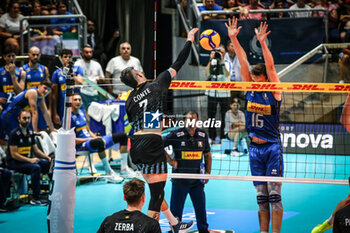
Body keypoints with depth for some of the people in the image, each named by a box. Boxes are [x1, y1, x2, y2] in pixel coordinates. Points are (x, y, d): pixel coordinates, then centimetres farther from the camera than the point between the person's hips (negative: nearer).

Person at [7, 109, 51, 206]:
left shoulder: (30, 133, 10)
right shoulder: (14, 134, -13)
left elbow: (36, 150, 16)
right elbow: (14, 154, -17)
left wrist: (48, 157, -1)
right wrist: (30, 160, -24)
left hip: (26, 159, 8)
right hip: (14, 162, -8)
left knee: (48, 163, -12)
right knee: (36, 167, -31)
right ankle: (35, 198, -27)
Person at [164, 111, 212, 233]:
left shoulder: (203, 135, 5)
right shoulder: (176, 135, -7)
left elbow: (207, 155, 13)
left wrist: (208, 173, 5)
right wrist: (170, 160, -6)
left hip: (197, 181, 3)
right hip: (180, 180, -3)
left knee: (201, 208, 8)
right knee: (176, 209, 4)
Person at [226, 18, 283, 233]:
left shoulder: (274, 92, -5)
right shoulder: (250, 90, 6)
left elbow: (270, 67, -17)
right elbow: (244, 62, 3)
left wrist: (263, 43, -27)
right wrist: (234, 39, -1)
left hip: (272, 147, -5)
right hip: (255, 148, 5)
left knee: (274, 195, -5)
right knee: (261, 197, 9)